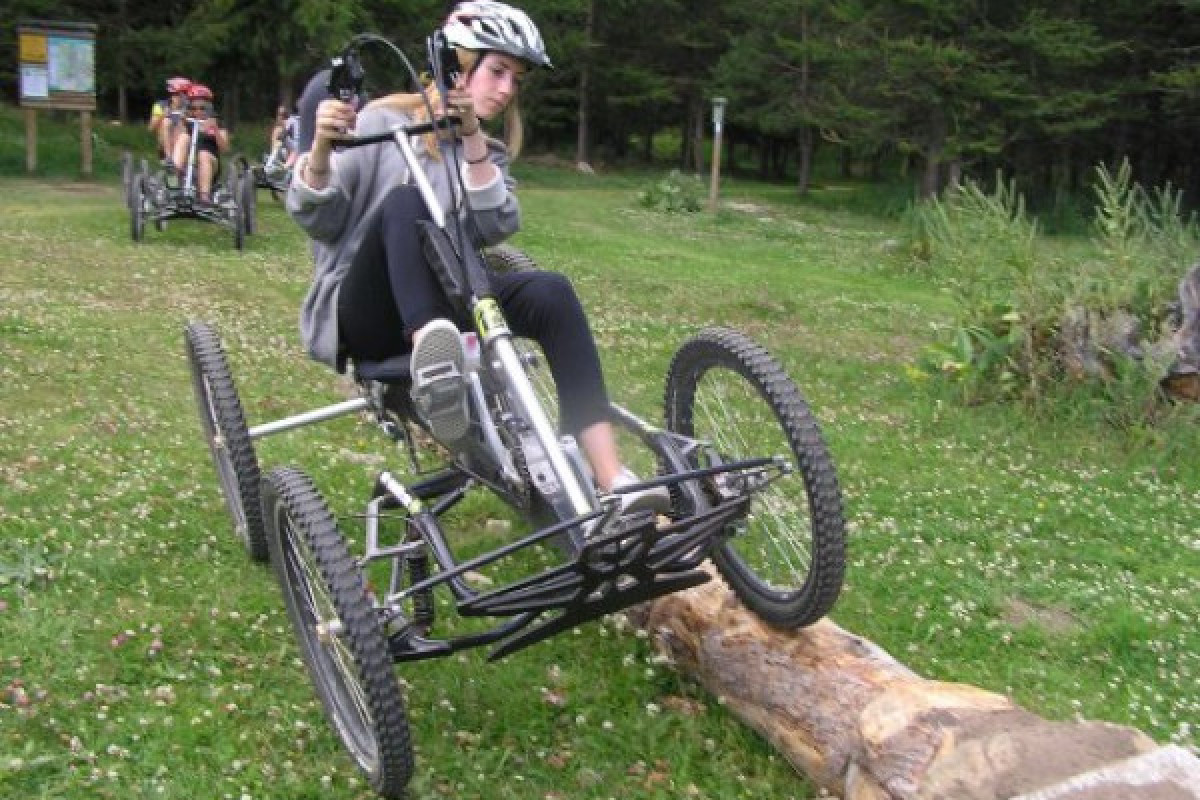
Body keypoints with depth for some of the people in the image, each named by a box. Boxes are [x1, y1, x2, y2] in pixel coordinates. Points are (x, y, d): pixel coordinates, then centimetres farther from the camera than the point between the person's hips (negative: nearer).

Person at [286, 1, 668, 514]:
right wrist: (321, 148, -25)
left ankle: (609, 479, -35)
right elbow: (317, 219, -6)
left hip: (445, 304, 4)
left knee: (551, 294, -24)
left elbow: (496, 228, -4)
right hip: (366, 314, -4)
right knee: (404, 201, -32)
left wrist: (473, 141, -14)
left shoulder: (490, 149, 16)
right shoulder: (384, 122, 0)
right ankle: (430, 363, -56)